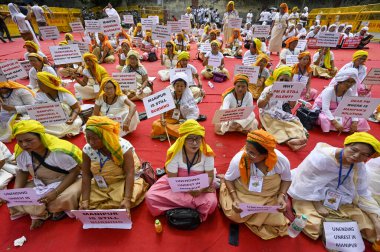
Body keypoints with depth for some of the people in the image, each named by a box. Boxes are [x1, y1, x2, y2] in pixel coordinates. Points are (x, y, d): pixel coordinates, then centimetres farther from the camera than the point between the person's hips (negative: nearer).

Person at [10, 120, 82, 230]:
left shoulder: (59, 151, -30)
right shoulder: (21, 152, -10)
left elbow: (75, 171, -24)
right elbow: (22, 172, 8)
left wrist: (55, 192, -30)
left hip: (66, 183, -5)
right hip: (40, 185, 6)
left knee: (62, 200, -31)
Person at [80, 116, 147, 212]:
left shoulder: (123, 147, -27)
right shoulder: (87, 149, -14)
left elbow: (129, 174, -28)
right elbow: (86, 176, -10)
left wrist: (127, 199, -34)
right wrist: (84, 201, -17)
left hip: (123, 181, -5)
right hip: (101, 185, 5)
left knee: (121, 200, -29)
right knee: (90, 203, -12)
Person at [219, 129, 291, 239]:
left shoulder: (282, 161, -23)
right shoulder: (239, 159, -29)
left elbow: (287, 179, 0)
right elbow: (228, 179, -11)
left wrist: (282, 196, -17)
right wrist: (235, 199, -24)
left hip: (270, 198, 2)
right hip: (243, 195, -1)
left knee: (278, 224, -8)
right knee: (234, 215, -17)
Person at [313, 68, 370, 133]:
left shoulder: (350, 92, -8)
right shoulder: (329, 91, -26)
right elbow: (325, 109, -33)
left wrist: (355, 122, -26)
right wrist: (335, 123, -40)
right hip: (322, 110, -5)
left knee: (361, 119, -8)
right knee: (324, 119, -40)